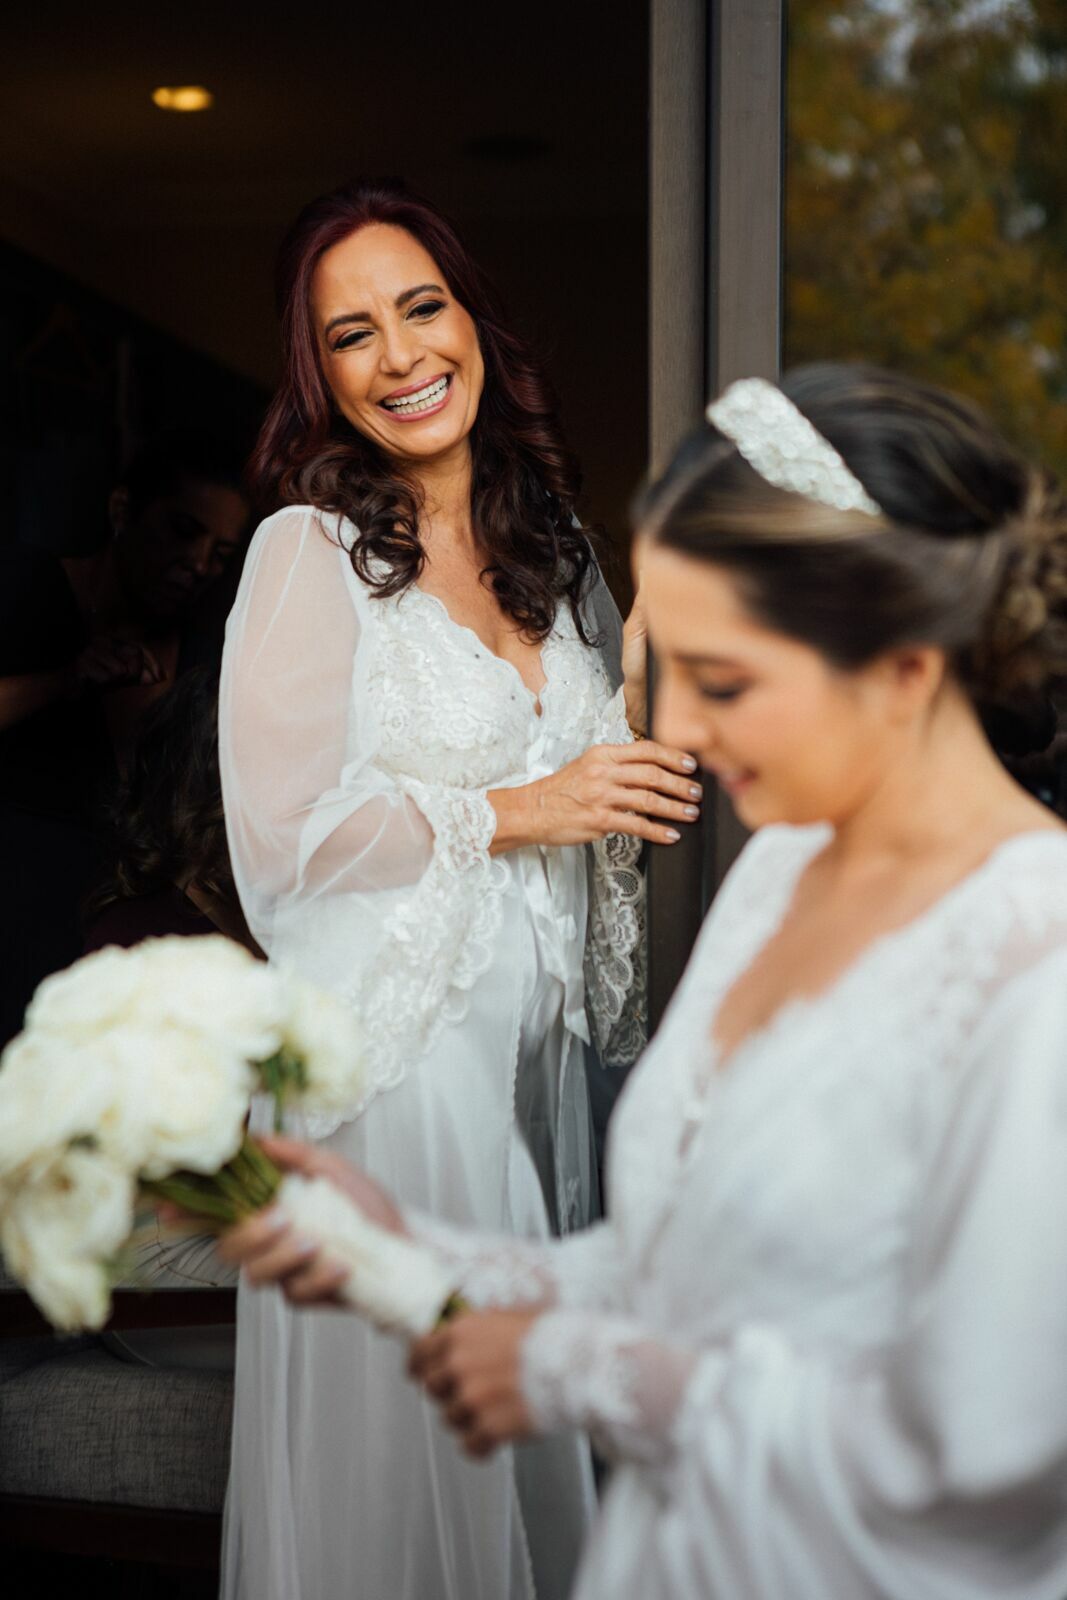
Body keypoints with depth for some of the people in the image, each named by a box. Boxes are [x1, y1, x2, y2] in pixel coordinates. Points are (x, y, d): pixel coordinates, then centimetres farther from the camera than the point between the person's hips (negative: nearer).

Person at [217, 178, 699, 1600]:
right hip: (393, 1051, -6)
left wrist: (641, 718, -2)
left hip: (539, 1042, 6)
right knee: (405, 1420, 5)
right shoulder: (309, 549, -10)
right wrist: (519, 812, -14)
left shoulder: (550, 544, 10)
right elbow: (282, 838, -15)